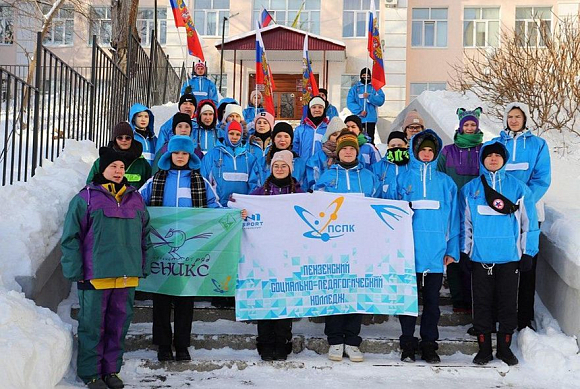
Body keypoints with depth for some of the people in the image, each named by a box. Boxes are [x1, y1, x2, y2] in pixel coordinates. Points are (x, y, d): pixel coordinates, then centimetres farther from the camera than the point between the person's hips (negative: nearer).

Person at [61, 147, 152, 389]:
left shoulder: (135, 199, 13)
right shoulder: (86, 198, -1)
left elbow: (145, 235, 17)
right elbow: (71, 237, -3)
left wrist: (144, 266, 11)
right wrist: (75, 271, -8)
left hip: (127, 276, 4)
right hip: (95, 276, -4)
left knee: (118, 324, 10)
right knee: (93, 325, 3)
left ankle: (111, 369, 23)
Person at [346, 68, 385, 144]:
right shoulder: (355, 88, 8)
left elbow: (381, 101, -2)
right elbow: (350, 102, -1)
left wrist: (369, 97, -15)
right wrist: (359, 111, -12)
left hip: (371, 118, 0)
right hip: (358, 118, 0)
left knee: (370, 139, -4)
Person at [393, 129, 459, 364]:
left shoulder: (445, 182, 10)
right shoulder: (403, 179, 6)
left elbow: (453, 217, 9)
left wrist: (452, 249, 2)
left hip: (436, 252, 1)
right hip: (408, 250, -1)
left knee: (432, 299, 8)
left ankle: (429, 344, 18)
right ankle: (408, 344, 15)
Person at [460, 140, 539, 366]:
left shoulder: (518, 187, 3)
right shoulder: (470, 189, 5)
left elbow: (529, 222, 3)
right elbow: (464, 223, 7)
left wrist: (528, 253, 0)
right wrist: (464, 252, 3)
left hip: (510, 256, 0)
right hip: (480, 256, 0)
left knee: (508, 302, 7)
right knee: (482, 302, 6)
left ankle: (504, 346, 19)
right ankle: (484, 347, 16)